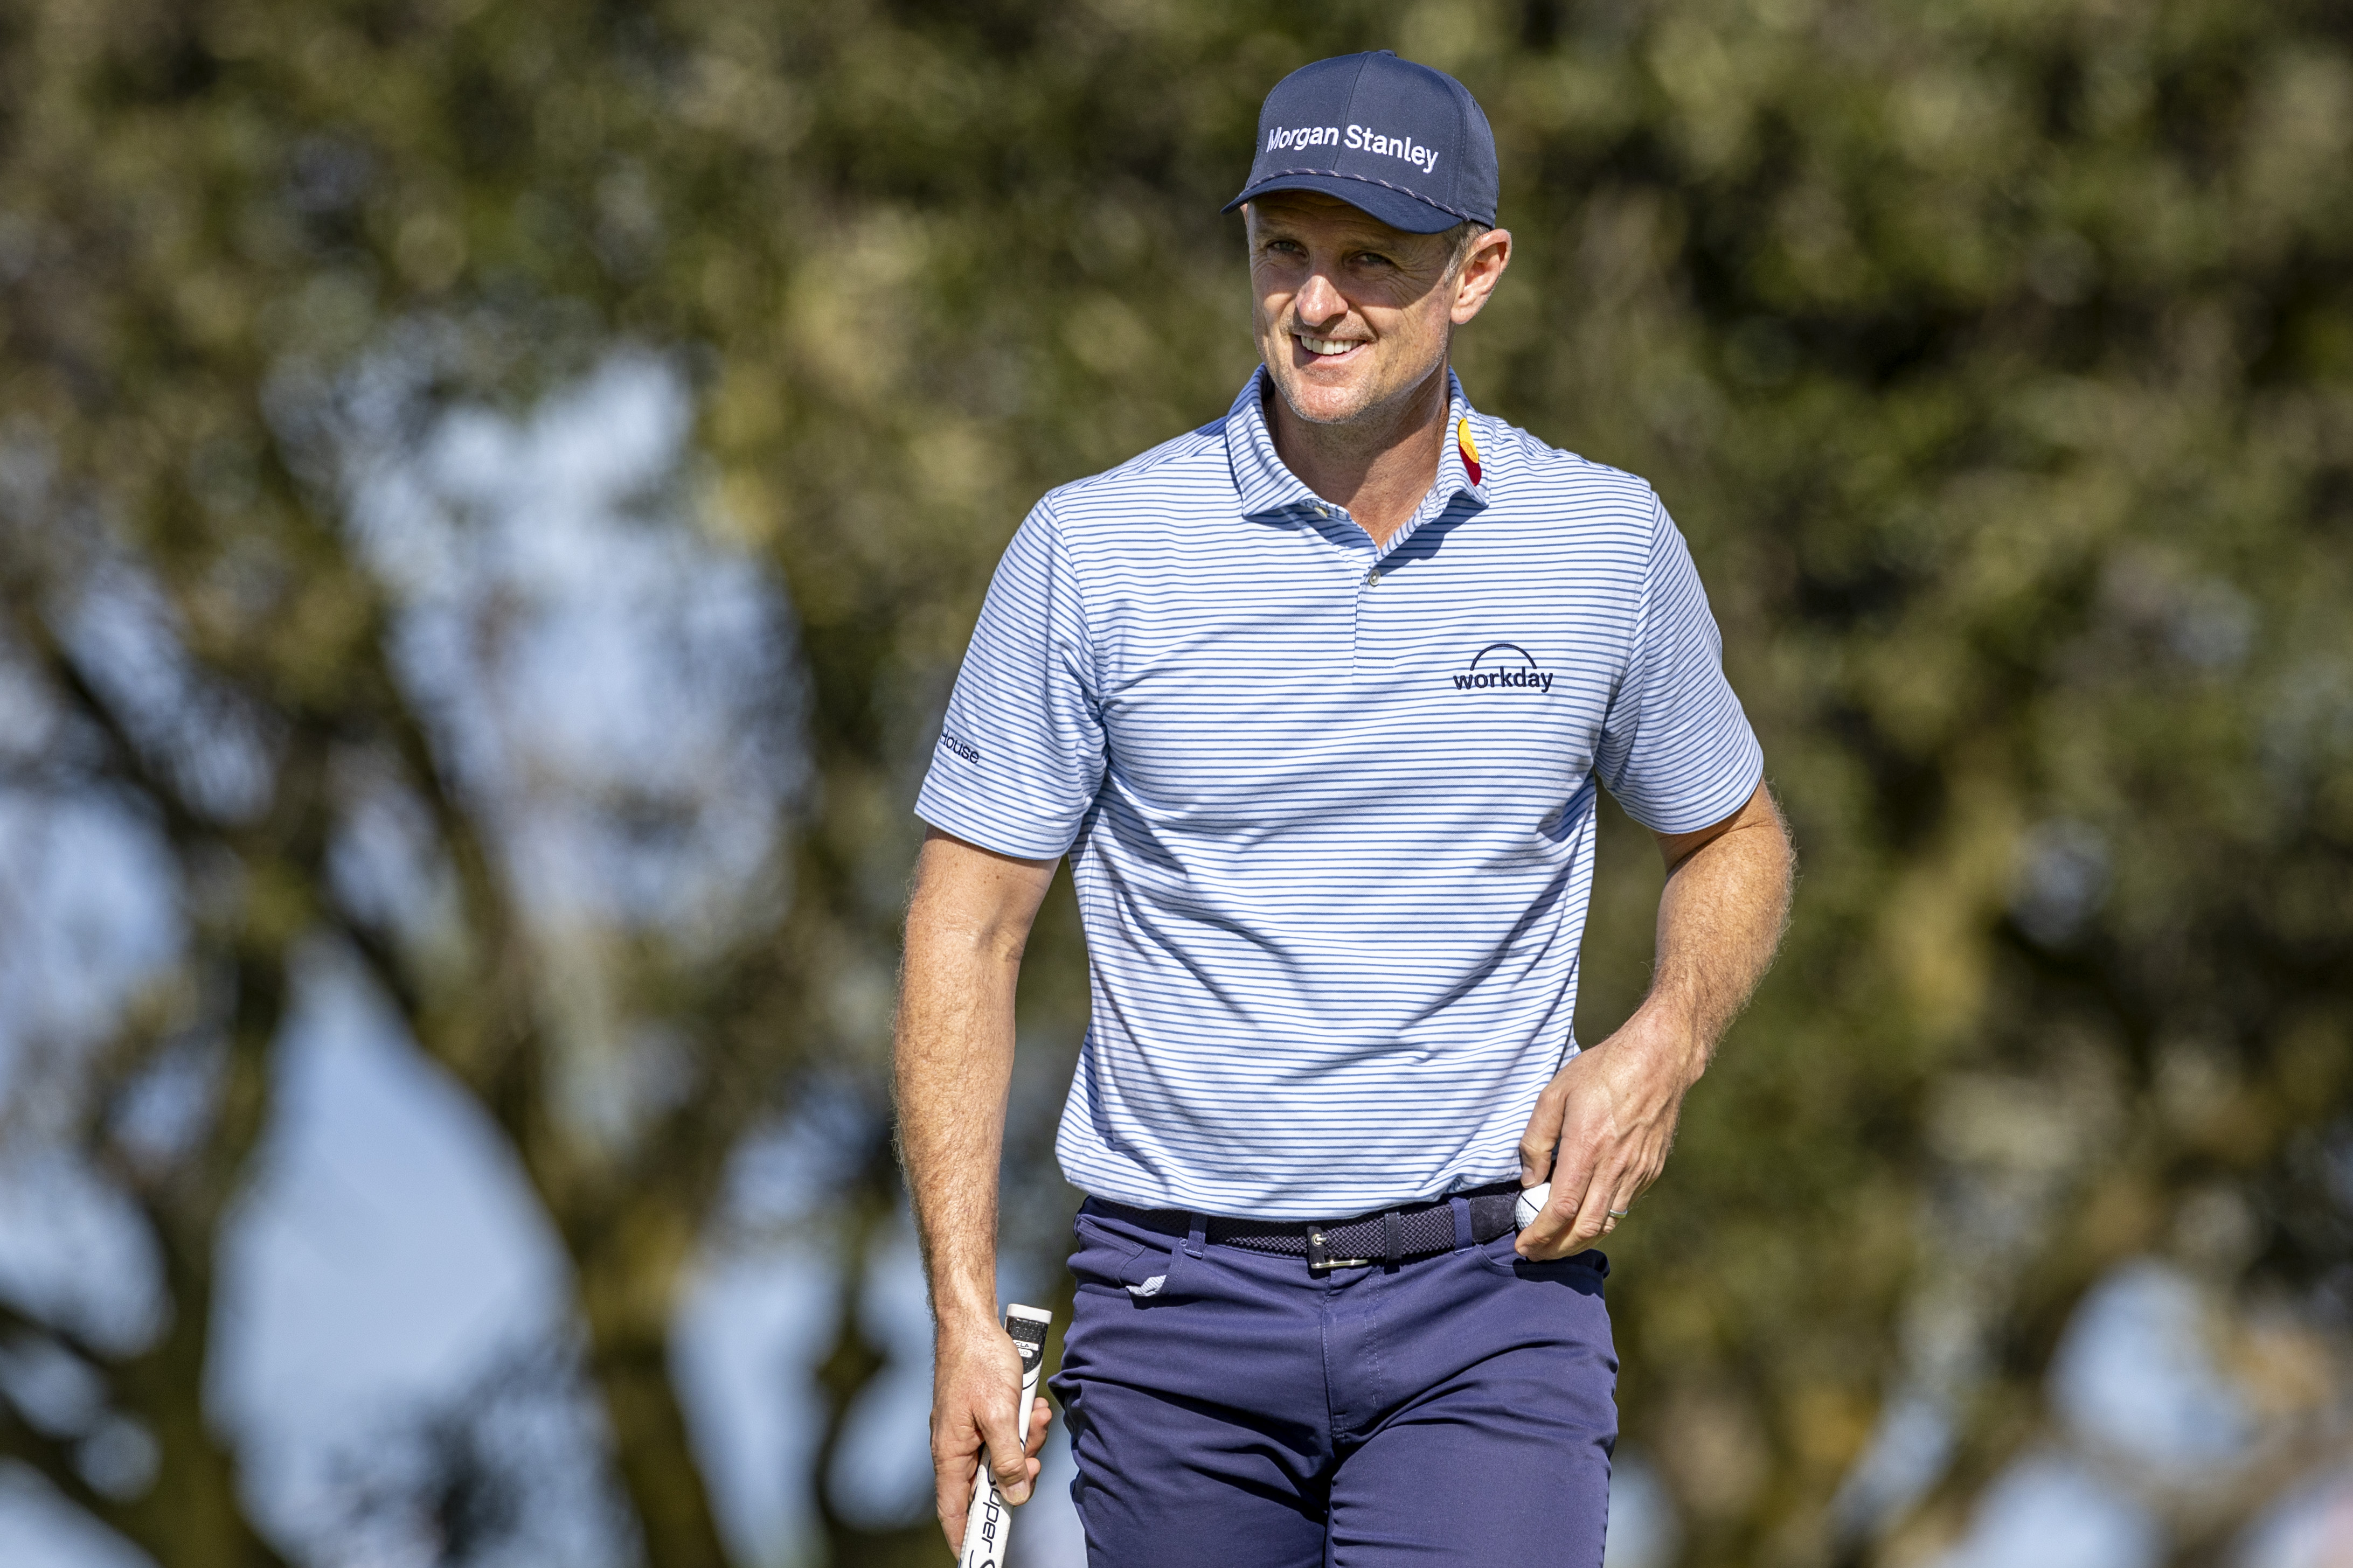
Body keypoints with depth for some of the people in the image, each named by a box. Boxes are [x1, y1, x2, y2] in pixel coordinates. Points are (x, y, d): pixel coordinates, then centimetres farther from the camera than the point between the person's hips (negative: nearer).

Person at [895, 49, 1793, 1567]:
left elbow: (1734, 842, 18)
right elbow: (967, 930, 1)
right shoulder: (1091, 552, -3)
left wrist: (1663, 1045, -3)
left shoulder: (1611, 544, 2)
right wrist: (966, 1316, -6)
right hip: (1179, 1309, 1)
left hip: (1490, 1295, 0)